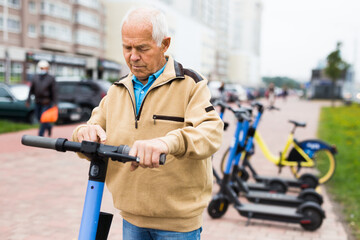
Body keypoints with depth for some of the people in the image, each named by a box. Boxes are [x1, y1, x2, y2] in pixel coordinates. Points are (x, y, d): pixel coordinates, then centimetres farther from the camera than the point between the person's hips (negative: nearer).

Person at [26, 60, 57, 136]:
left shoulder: (51, 79, -5)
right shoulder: (36, 78, 8)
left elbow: (54, 92, -9)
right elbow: (31, 90, 12)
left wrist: (55, 103, -14)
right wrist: (28, 100, 8)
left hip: (46, 102, -5)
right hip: (37, 102, 5)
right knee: (39, 117, 13)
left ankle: (40, 136, 2)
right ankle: (49, 126, 39)